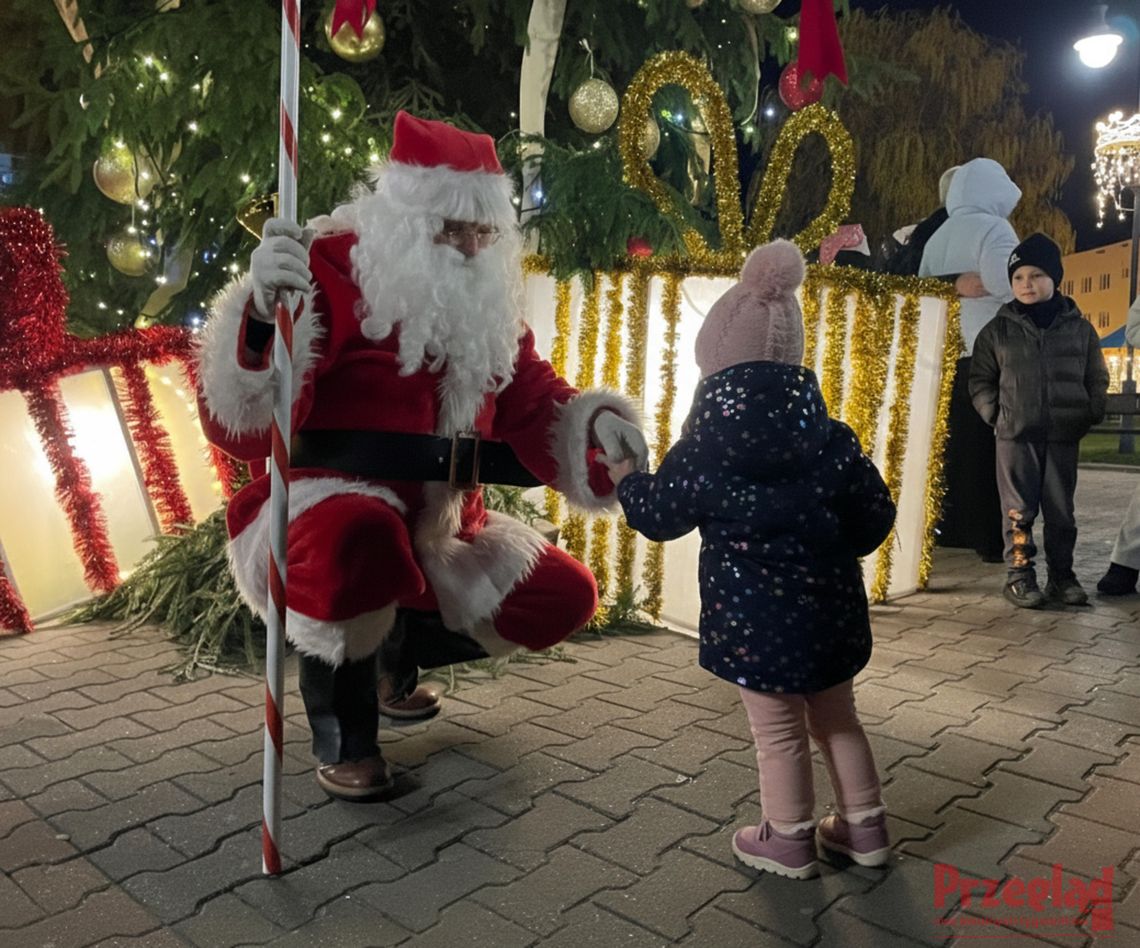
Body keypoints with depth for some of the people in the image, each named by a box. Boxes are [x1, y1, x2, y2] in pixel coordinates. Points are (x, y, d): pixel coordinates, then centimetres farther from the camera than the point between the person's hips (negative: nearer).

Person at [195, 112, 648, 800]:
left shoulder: (489, 301, 6)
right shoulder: (334, 271, -16)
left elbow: (533, 405, 7)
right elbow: (244, 425, -26)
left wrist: (593, 423, -14)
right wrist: (261, 316, -45)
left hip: (442, 532, 7)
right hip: (323, 511, -7)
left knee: (563, 596, 1)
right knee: (360, 539, -41)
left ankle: (393, 648, 23)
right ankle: (342, 732, -10)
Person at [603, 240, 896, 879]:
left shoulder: (709, 444, -13)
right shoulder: (826, 431, -1)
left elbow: (660, 514, -2)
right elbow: (875, 511, 2)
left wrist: (625, 476, 17)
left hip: (755, 610, -5)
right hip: (827, 598, 5)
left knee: (779, 731, 10)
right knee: (836, 716, 22)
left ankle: (789, 842, 27)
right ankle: (866, 827, 35)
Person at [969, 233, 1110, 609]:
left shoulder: (1079, 328, 7)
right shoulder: (998, 329, 3)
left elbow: (1097, 378, 13)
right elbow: (980, 378, 6)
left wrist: (1090, 413, 1)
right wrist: (995, 413, -4)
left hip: (1064, 435, 2)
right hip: (1015, 435, -2)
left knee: (1061, 509, 9)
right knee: (1019, 509, 1)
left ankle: (1062, 574, 20)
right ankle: (1019, 575, 8)